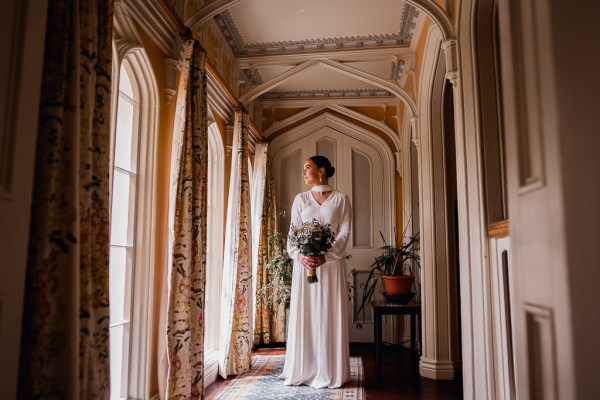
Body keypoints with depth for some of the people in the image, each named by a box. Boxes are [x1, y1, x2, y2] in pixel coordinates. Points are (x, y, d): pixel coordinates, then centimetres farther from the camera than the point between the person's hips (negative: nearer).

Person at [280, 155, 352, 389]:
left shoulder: (341, 199, 4)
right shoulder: (300, 199, 11)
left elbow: (345, 232, -5)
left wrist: (325, 256, -19)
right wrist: (300, 255, -15)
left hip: (332, 263, -2)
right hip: (304, 262, 2)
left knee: (330, 316, 1)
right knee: (304, 315, 4)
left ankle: (330, 372, 12)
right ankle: (303, 371, 14)